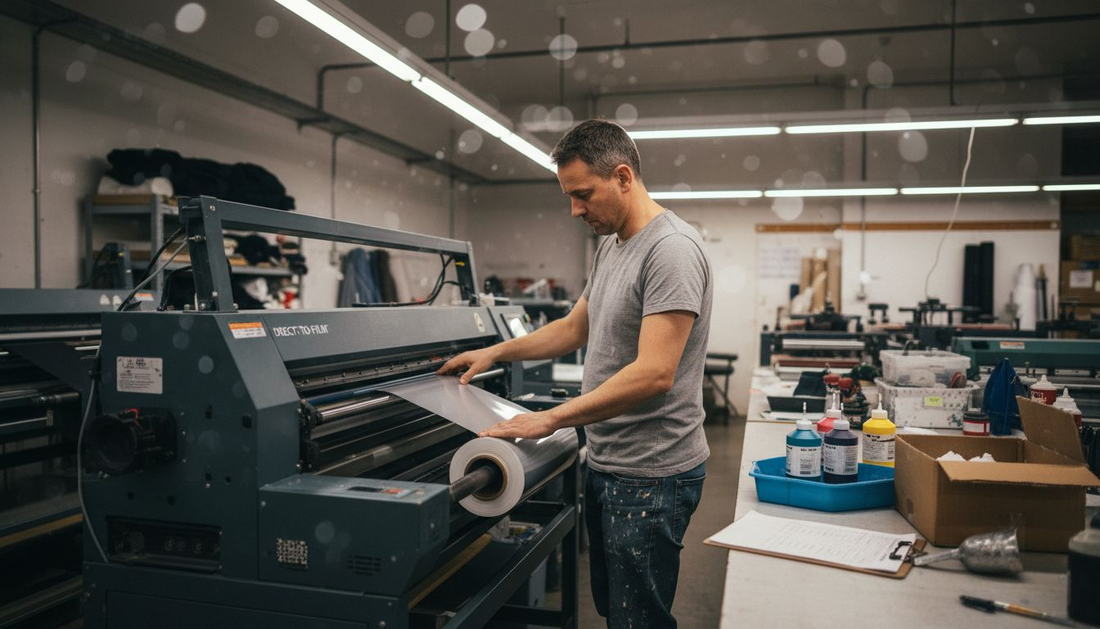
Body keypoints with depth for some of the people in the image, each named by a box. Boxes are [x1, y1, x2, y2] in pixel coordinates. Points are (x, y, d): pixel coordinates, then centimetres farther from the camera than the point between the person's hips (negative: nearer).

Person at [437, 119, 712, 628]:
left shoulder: (671, 249, -19)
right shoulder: (610, 246, 11)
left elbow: (653, 374, -27)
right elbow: (575, 328, 23)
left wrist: (549, 420, -25)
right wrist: (496, 352, 16)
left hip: (650, 476, -9)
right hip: (607, 464, 9)